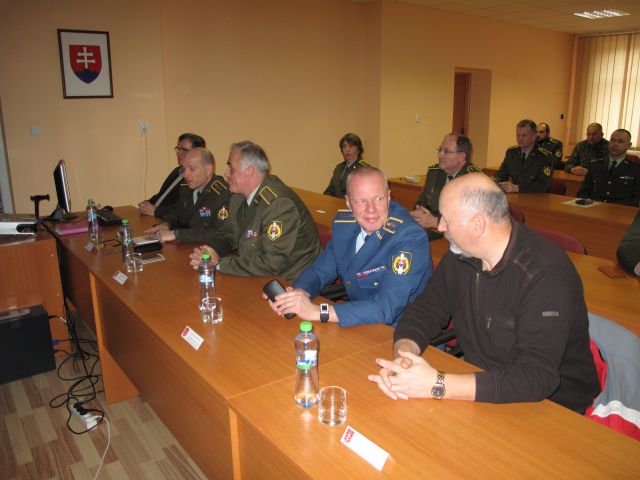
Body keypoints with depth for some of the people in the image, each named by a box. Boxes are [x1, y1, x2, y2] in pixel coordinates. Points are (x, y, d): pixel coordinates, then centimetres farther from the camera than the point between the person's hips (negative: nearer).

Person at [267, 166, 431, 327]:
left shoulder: (411, 238, -22)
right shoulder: (344, 222, -3)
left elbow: (387, 307, -29)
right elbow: (321, 270, 6)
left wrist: (317, 311, -33)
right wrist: (299, 293, -17)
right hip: (358, 322, 6)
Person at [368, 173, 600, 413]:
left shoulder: (547, 276, -26)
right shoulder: (460, 254, -3)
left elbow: (536, 378, -32)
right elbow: (426, 309, 2)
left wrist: (438, 385, -35)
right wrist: (402, 355, -20)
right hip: (478, 382, 6)